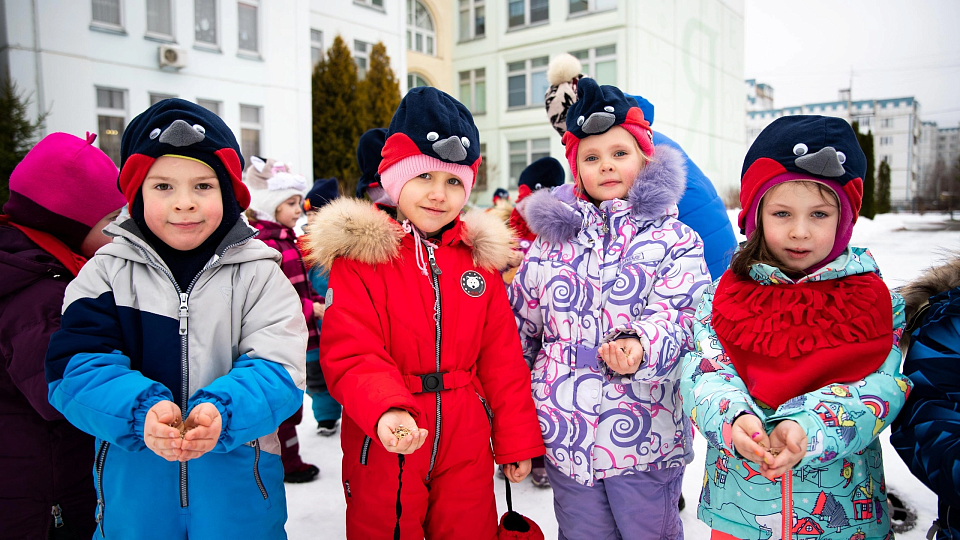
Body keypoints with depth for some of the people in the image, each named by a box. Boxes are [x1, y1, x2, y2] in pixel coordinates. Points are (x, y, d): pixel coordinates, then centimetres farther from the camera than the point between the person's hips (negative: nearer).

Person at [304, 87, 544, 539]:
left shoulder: (479, 256, 4)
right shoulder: (358, 253, -8)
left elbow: (502, 358, 6)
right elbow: (350, 354, -16)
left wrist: (516, 441, 6)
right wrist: (385, 410, -35)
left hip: (466, 451, 3)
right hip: (383, 449, -3)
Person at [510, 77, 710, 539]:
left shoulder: (675, 239, -2)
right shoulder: (550, 241, 6)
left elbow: (676, 313, -16)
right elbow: (521, 325, 12)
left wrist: (639, 345, -36)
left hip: (647, 437, -2)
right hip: (565, 433, 3)